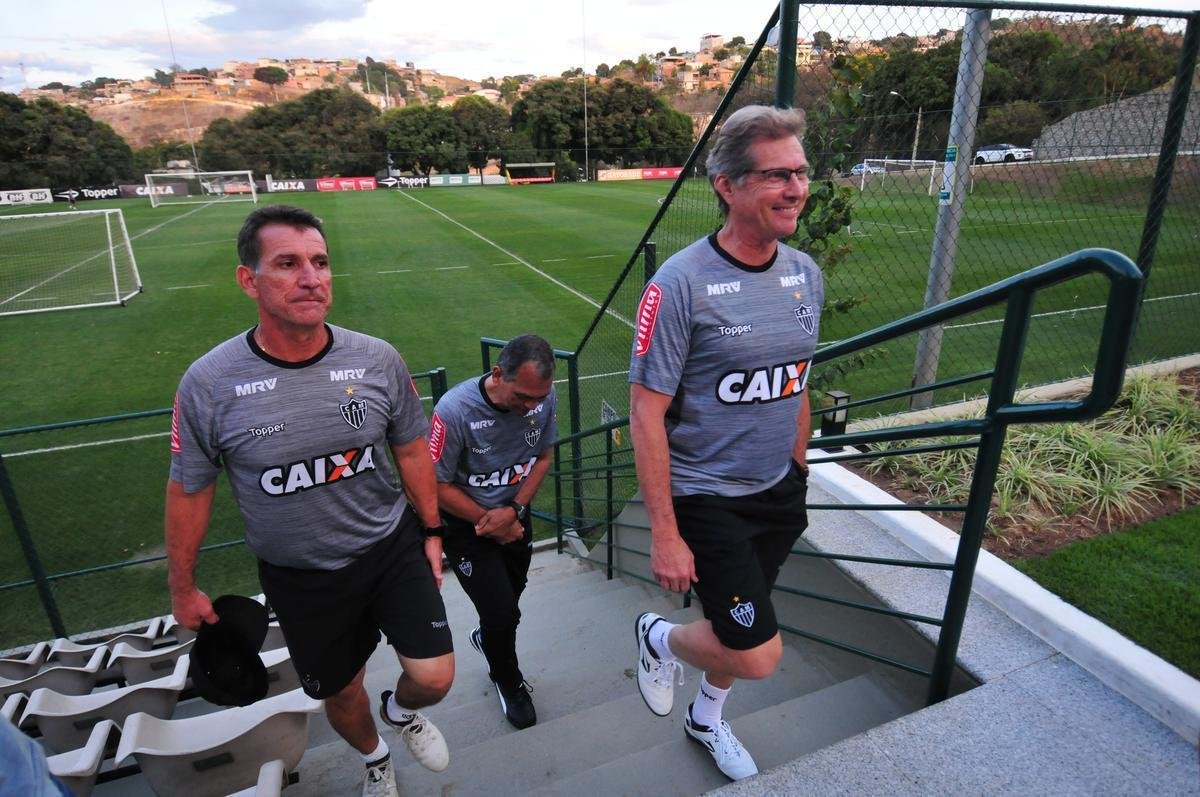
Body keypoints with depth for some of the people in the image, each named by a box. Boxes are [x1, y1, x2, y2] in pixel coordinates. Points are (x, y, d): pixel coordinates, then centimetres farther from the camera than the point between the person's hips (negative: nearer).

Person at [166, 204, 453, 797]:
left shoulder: (377, 359, -13)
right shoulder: (208, 383, -17)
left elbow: (410, 449, 0)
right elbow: (189, 489, -3)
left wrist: (430, 531, 6)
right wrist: (183, 588, 7)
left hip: (393, 548, 1)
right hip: (300, 579, 0)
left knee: (434, 678, -3)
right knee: (340, 692, 18)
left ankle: (402, 710, 37)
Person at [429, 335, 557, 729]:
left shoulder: (544, 397, -18)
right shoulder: (455, 410, -32)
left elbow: (543, 456, -2)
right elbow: (437, 485, -20)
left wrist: (514, 511, -14)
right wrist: (491, 522, -14)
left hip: (516, 513, 5)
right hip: (465, 522, -4)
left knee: (510, 593, 19)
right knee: (502, 613, -4)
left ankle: (488, 638, 55)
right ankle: (508, 681, 29)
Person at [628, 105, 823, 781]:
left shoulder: (806, 273, 1)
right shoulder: (681, 283, -20)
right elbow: (646, 412, -19)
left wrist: (801, 479, 16)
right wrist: (664, 534, -18)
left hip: (779, 491, 6)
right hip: (705, 499, -6)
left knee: (738, 629, 22)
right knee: (759, 657, -4)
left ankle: (707, 718, 52)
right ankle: (660, 637, 28)